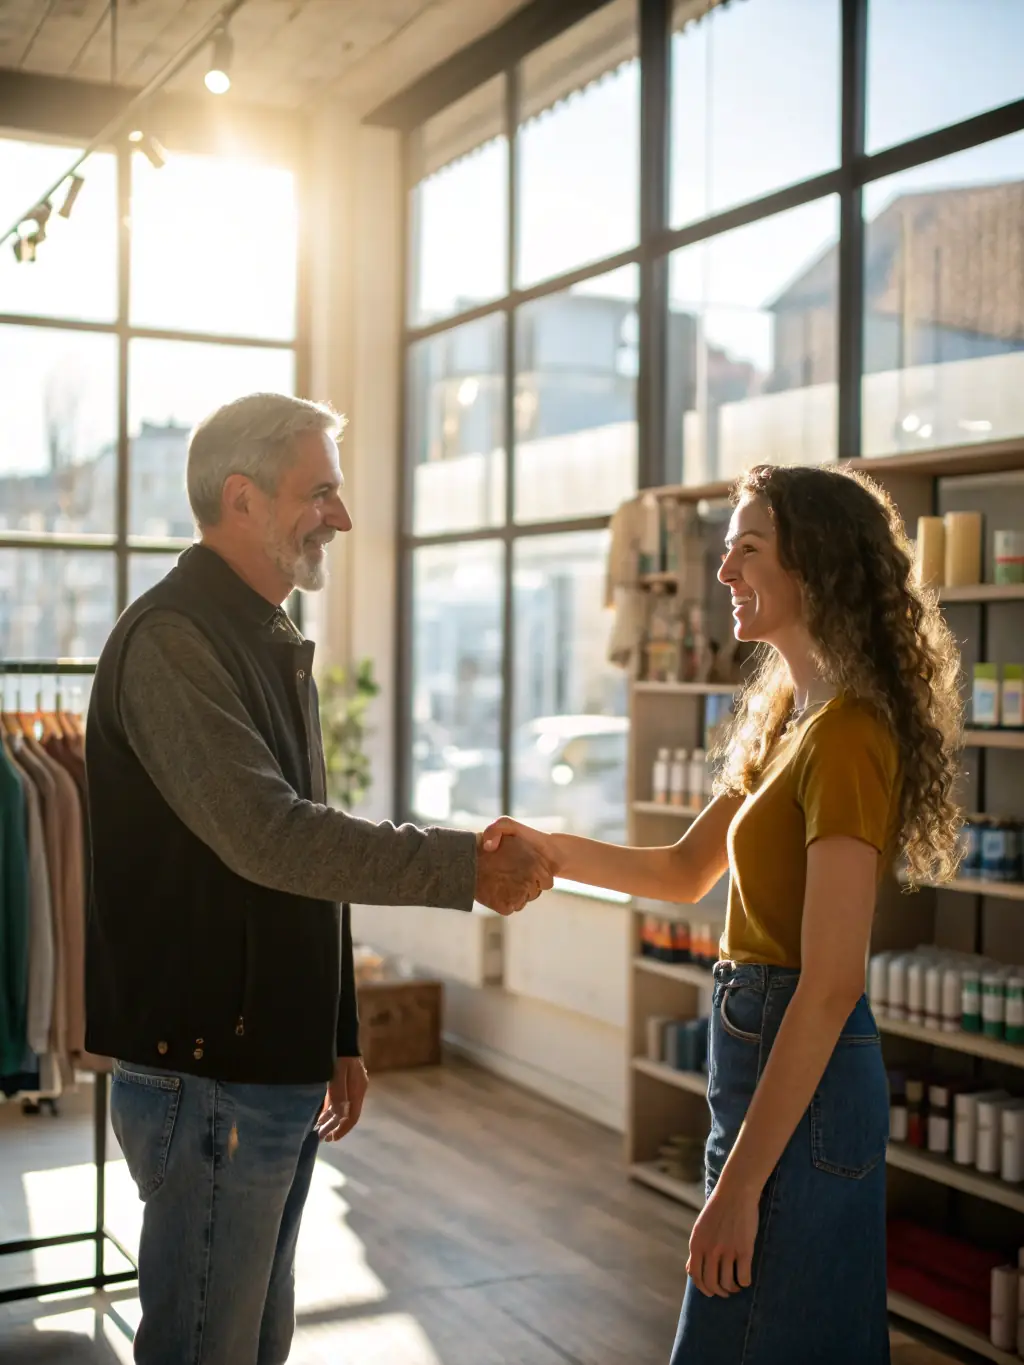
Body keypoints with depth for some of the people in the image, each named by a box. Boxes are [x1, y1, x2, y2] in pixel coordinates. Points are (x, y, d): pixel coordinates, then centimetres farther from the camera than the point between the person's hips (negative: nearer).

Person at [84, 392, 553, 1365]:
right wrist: (466, 867, -21)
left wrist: (339, 1040, 20)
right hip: (206, 1075, -9)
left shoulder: (272, 647, 15)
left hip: (279, 1067, 9)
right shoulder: (172, 641, -16)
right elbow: (267, 838, -26)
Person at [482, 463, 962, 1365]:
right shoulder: (786, 712, 9)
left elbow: (830, 986, -24)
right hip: (756, 1050, 9)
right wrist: (551, 849, 0)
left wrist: (740, 1184, -22)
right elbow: (687, 871, 17)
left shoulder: (845, 738, -20)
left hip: (802, 1082, -9)